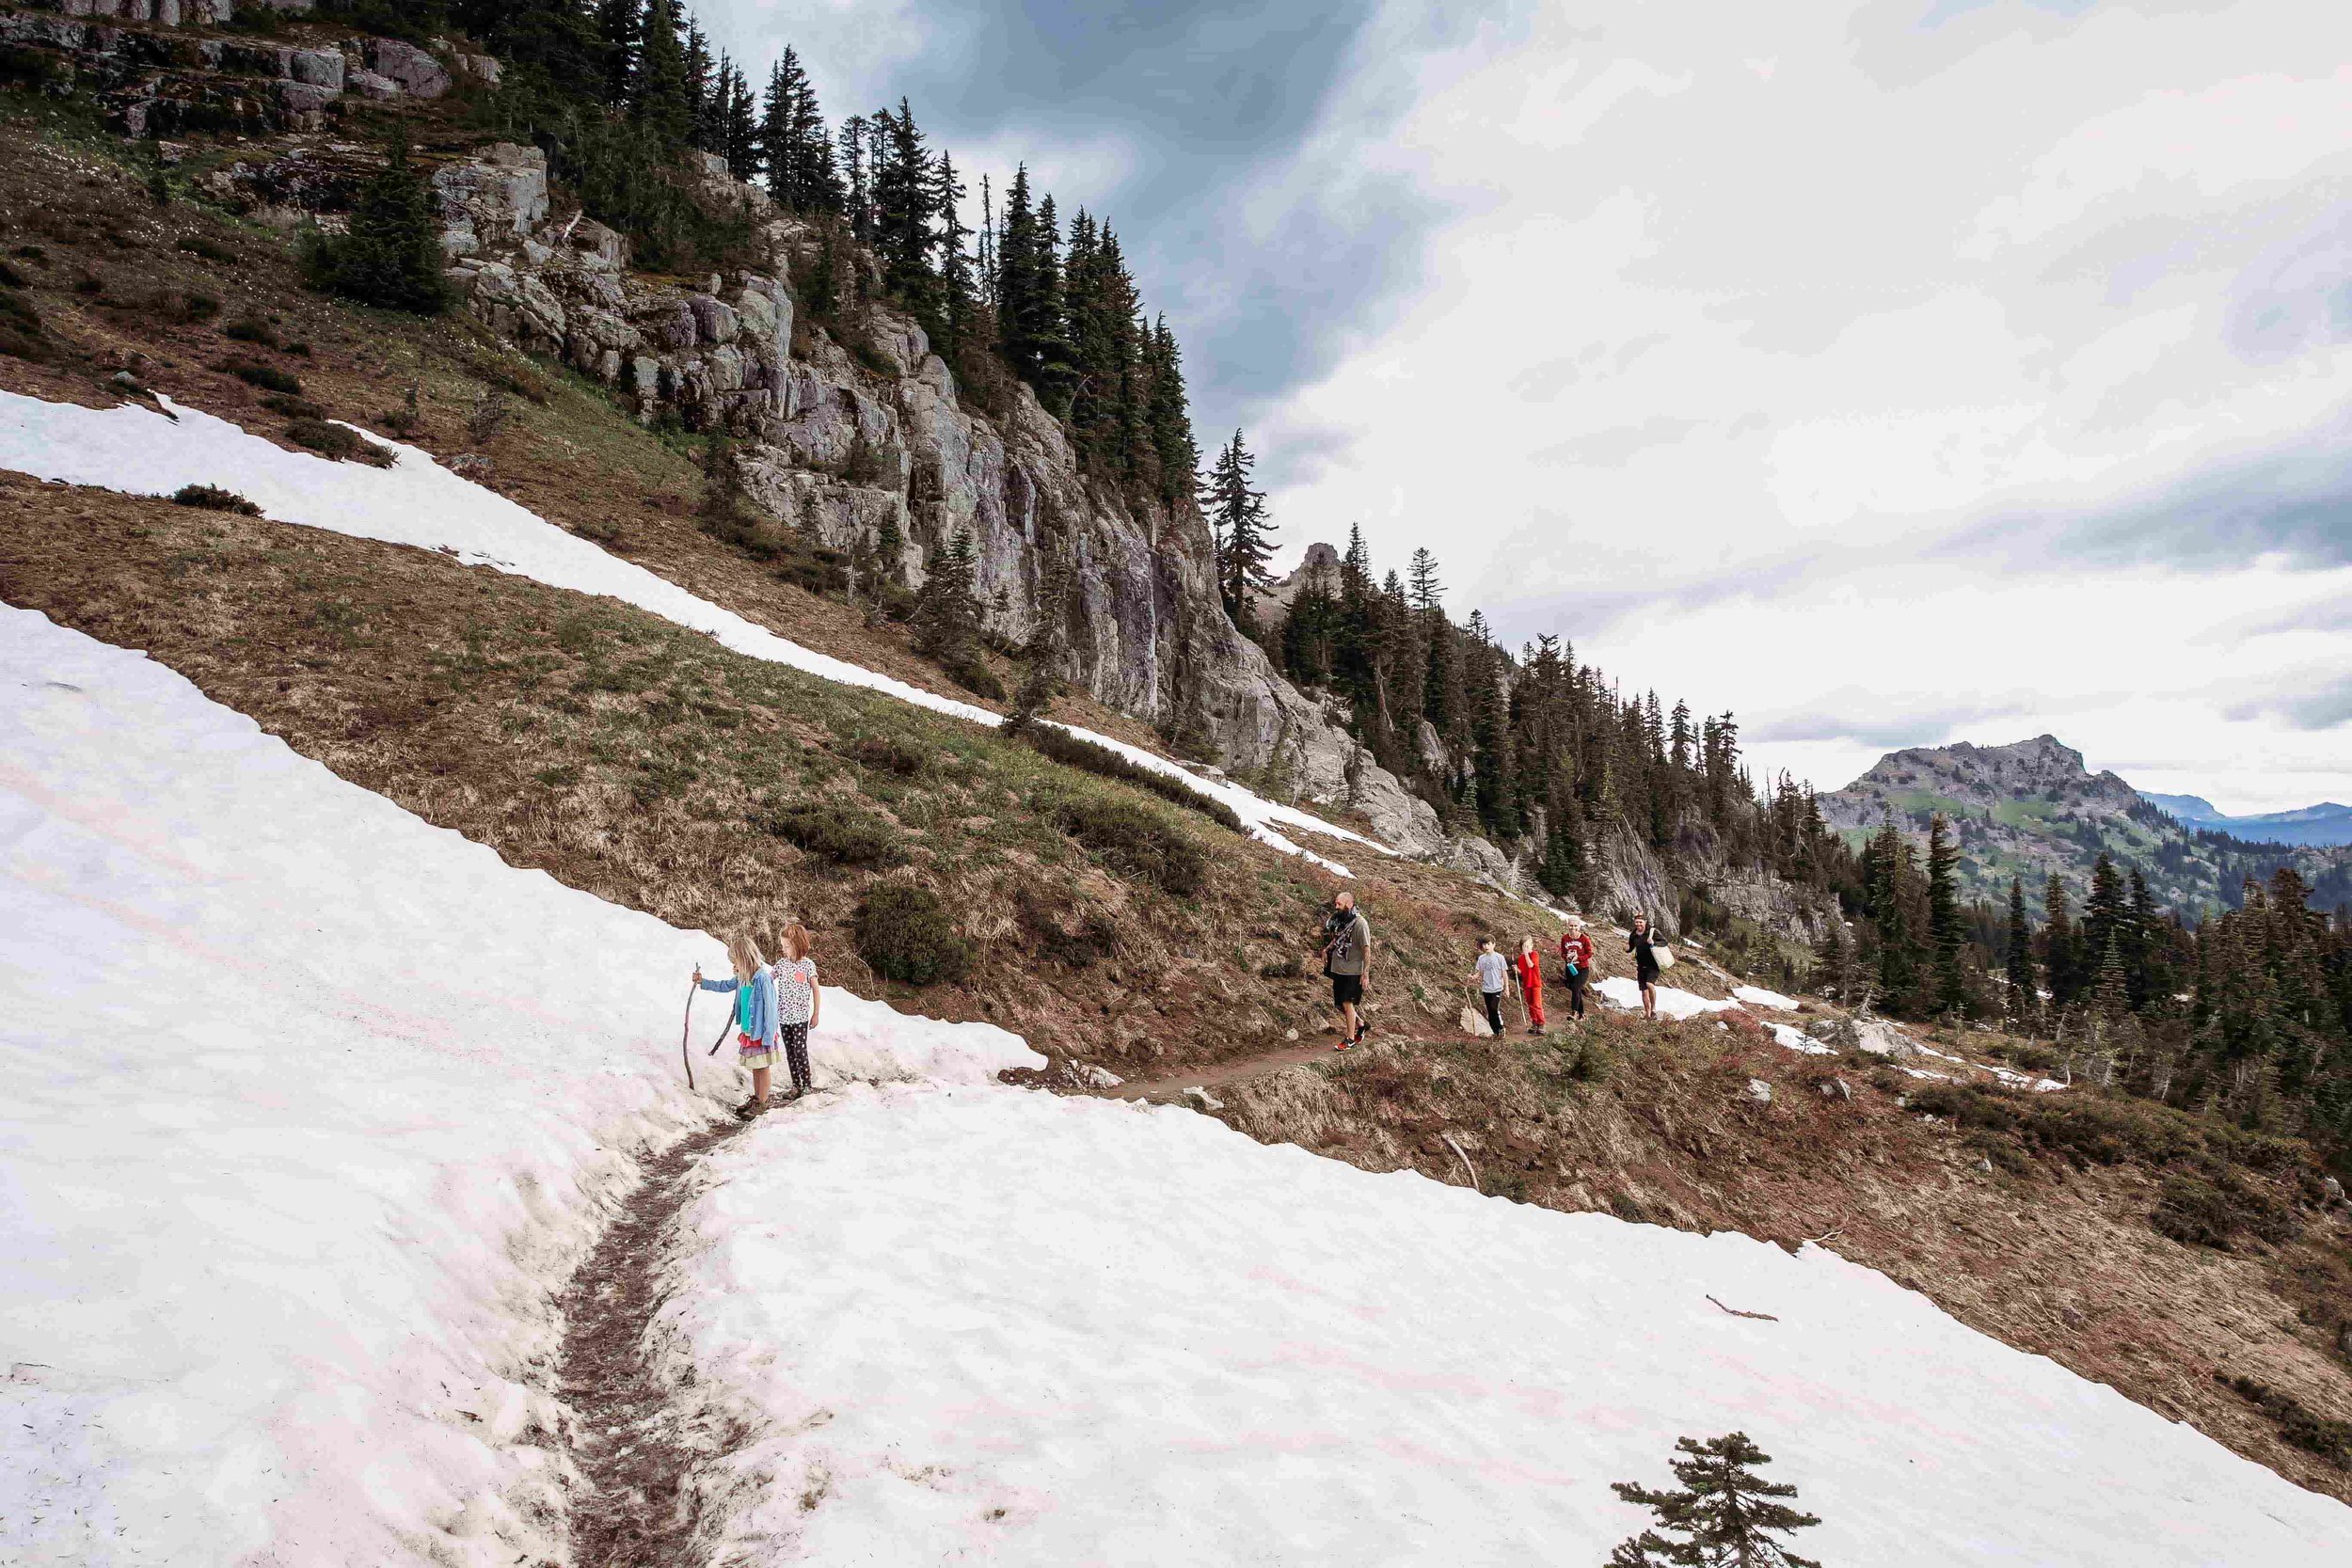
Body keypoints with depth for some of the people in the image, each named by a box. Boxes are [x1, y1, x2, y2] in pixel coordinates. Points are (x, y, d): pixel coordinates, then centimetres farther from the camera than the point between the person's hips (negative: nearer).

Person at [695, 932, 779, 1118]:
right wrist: (703, 982, 21)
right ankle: (756, 1098, 30)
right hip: (748, 1031, 7)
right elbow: (725, 985, 23)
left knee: (762, 1067, 5)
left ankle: (762, 1103, 15)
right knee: (755, 1067, 18)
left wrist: (768, 1038, -19)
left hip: (761, 1032, -7)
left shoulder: (763, 979, -23)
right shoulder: (743, 977, 1)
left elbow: (769, 1009, -21)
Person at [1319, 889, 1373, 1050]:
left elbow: (1367, 950, -17)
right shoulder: (1339, 919, 5)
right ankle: (1361, 1025, 32)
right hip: (1338, 970, 8)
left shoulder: (1360, 923, -17)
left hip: (1353, 972, -7)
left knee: (1347, 1003, -6)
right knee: (1340, 1004, 12)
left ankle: (1350, 1038, 6)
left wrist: (1365, 974, -19)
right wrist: (1327, 949, 7)